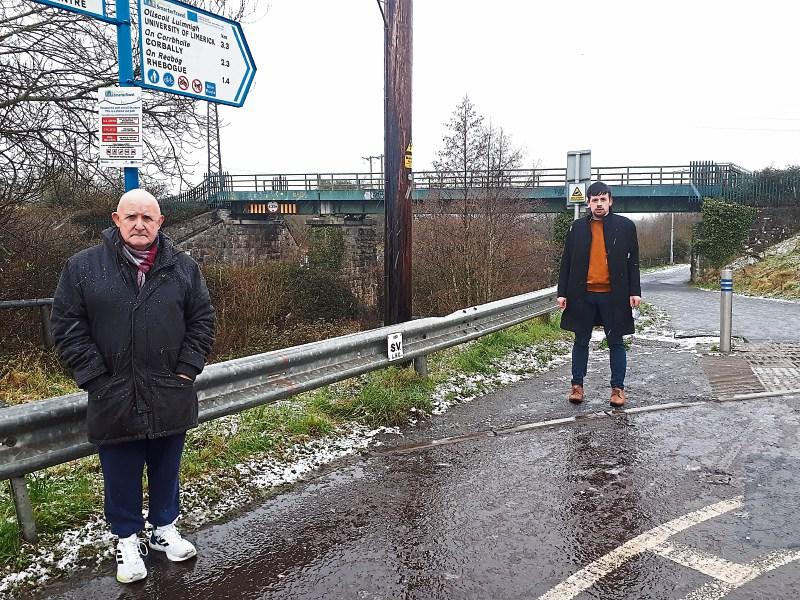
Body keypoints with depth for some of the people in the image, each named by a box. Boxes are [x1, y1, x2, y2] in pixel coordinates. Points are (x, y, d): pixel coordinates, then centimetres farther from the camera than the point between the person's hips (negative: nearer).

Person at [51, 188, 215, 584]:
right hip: (114, 400, -1)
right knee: (121, 475, 13)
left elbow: (202, 320, 5)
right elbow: (67, 326, -3)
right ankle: (127, 540, 32)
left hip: (170, 398, 2)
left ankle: (164, 529, 37)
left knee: (166, 470, 17)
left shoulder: (183, 267, 1)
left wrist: (187, 369, -3)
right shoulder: (83, 267, -4)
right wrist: (96, 378, -9)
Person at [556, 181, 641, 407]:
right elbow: (566, 262, 6)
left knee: (616, 343, 7)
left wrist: (634, 291, -5)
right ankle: (577, 386, 18)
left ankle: (618, 388, 15)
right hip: (583, 295, 2)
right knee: (581, 342, 9)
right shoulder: (577, 228, 5)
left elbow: (633, 262, 2)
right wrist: (562, 292, 1)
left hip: (613, 295, -1)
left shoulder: (625, 226, 1)